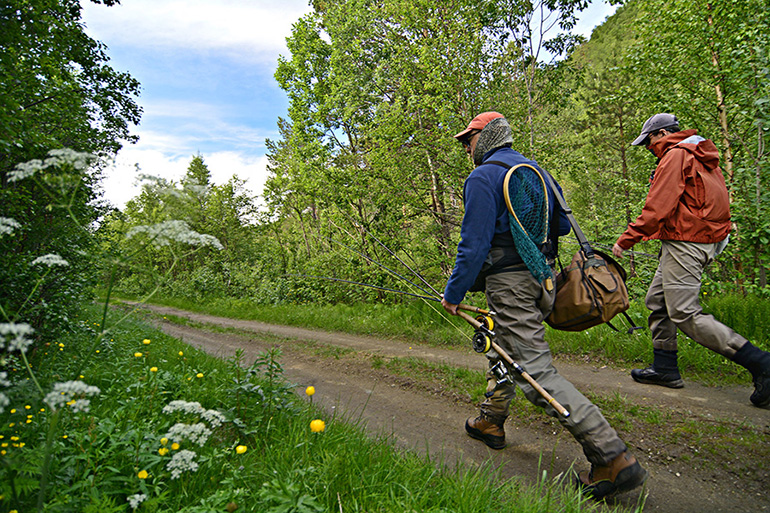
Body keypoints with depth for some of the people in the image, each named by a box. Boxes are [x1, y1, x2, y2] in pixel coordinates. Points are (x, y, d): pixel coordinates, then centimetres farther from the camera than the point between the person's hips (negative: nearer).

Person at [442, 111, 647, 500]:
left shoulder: (482, 178, -10)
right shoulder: (535, 170, 15)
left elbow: (474, 244, -17)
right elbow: (563, 226, 19)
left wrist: (454, 293, -9)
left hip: (509, 283, -9)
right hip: (543, 277, 10)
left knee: (536, 372, -9)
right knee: (503, 349, 24)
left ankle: (613, 457, -9)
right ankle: (490, 422, 38)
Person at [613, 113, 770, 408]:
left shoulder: (676, 155, -10)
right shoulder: (698, 157, 21)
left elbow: (658, 207, -18)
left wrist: (626, 240, -12)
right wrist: (661, 233, 17)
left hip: (685, 244, -11)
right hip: (705, 240, 11)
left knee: (685, 315, -11)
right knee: (657, 301, 14)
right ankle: (665, 367, 19)